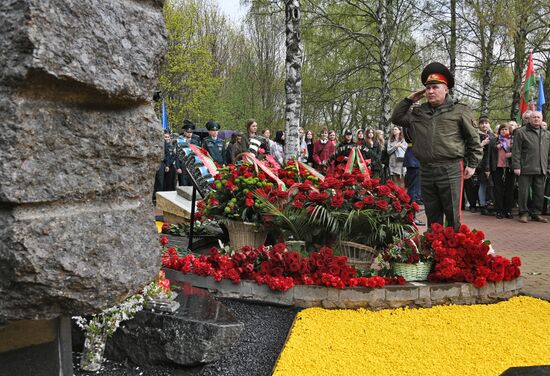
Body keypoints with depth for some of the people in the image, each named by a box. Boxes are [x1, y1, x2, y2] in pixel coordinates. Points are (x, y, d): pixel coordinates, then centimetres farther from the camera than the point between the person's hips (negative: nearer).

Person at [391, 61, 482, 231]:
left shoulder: (459, 110, 2)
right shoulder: (418, 112, 15)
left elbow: (473, 139, 4)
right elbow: (396, 118, 20)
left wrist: (472, 164, 0)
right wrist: (409, 100, 11)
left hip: (451, 170, -4)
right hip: (426, 171, 5)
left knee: (453, 215, -3)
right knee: (432, 216, 12)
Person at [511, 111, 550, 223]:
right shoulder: (520, 132, 0)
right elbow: (516, 151, -5)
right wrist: (516, 166, -12)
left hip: (541, 170, 5)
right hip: (525, 168, -5)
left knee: (539, 193, 7)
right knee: (524, 192, -2)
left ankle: (536, 213, 18)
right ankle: (523, 214, 8)